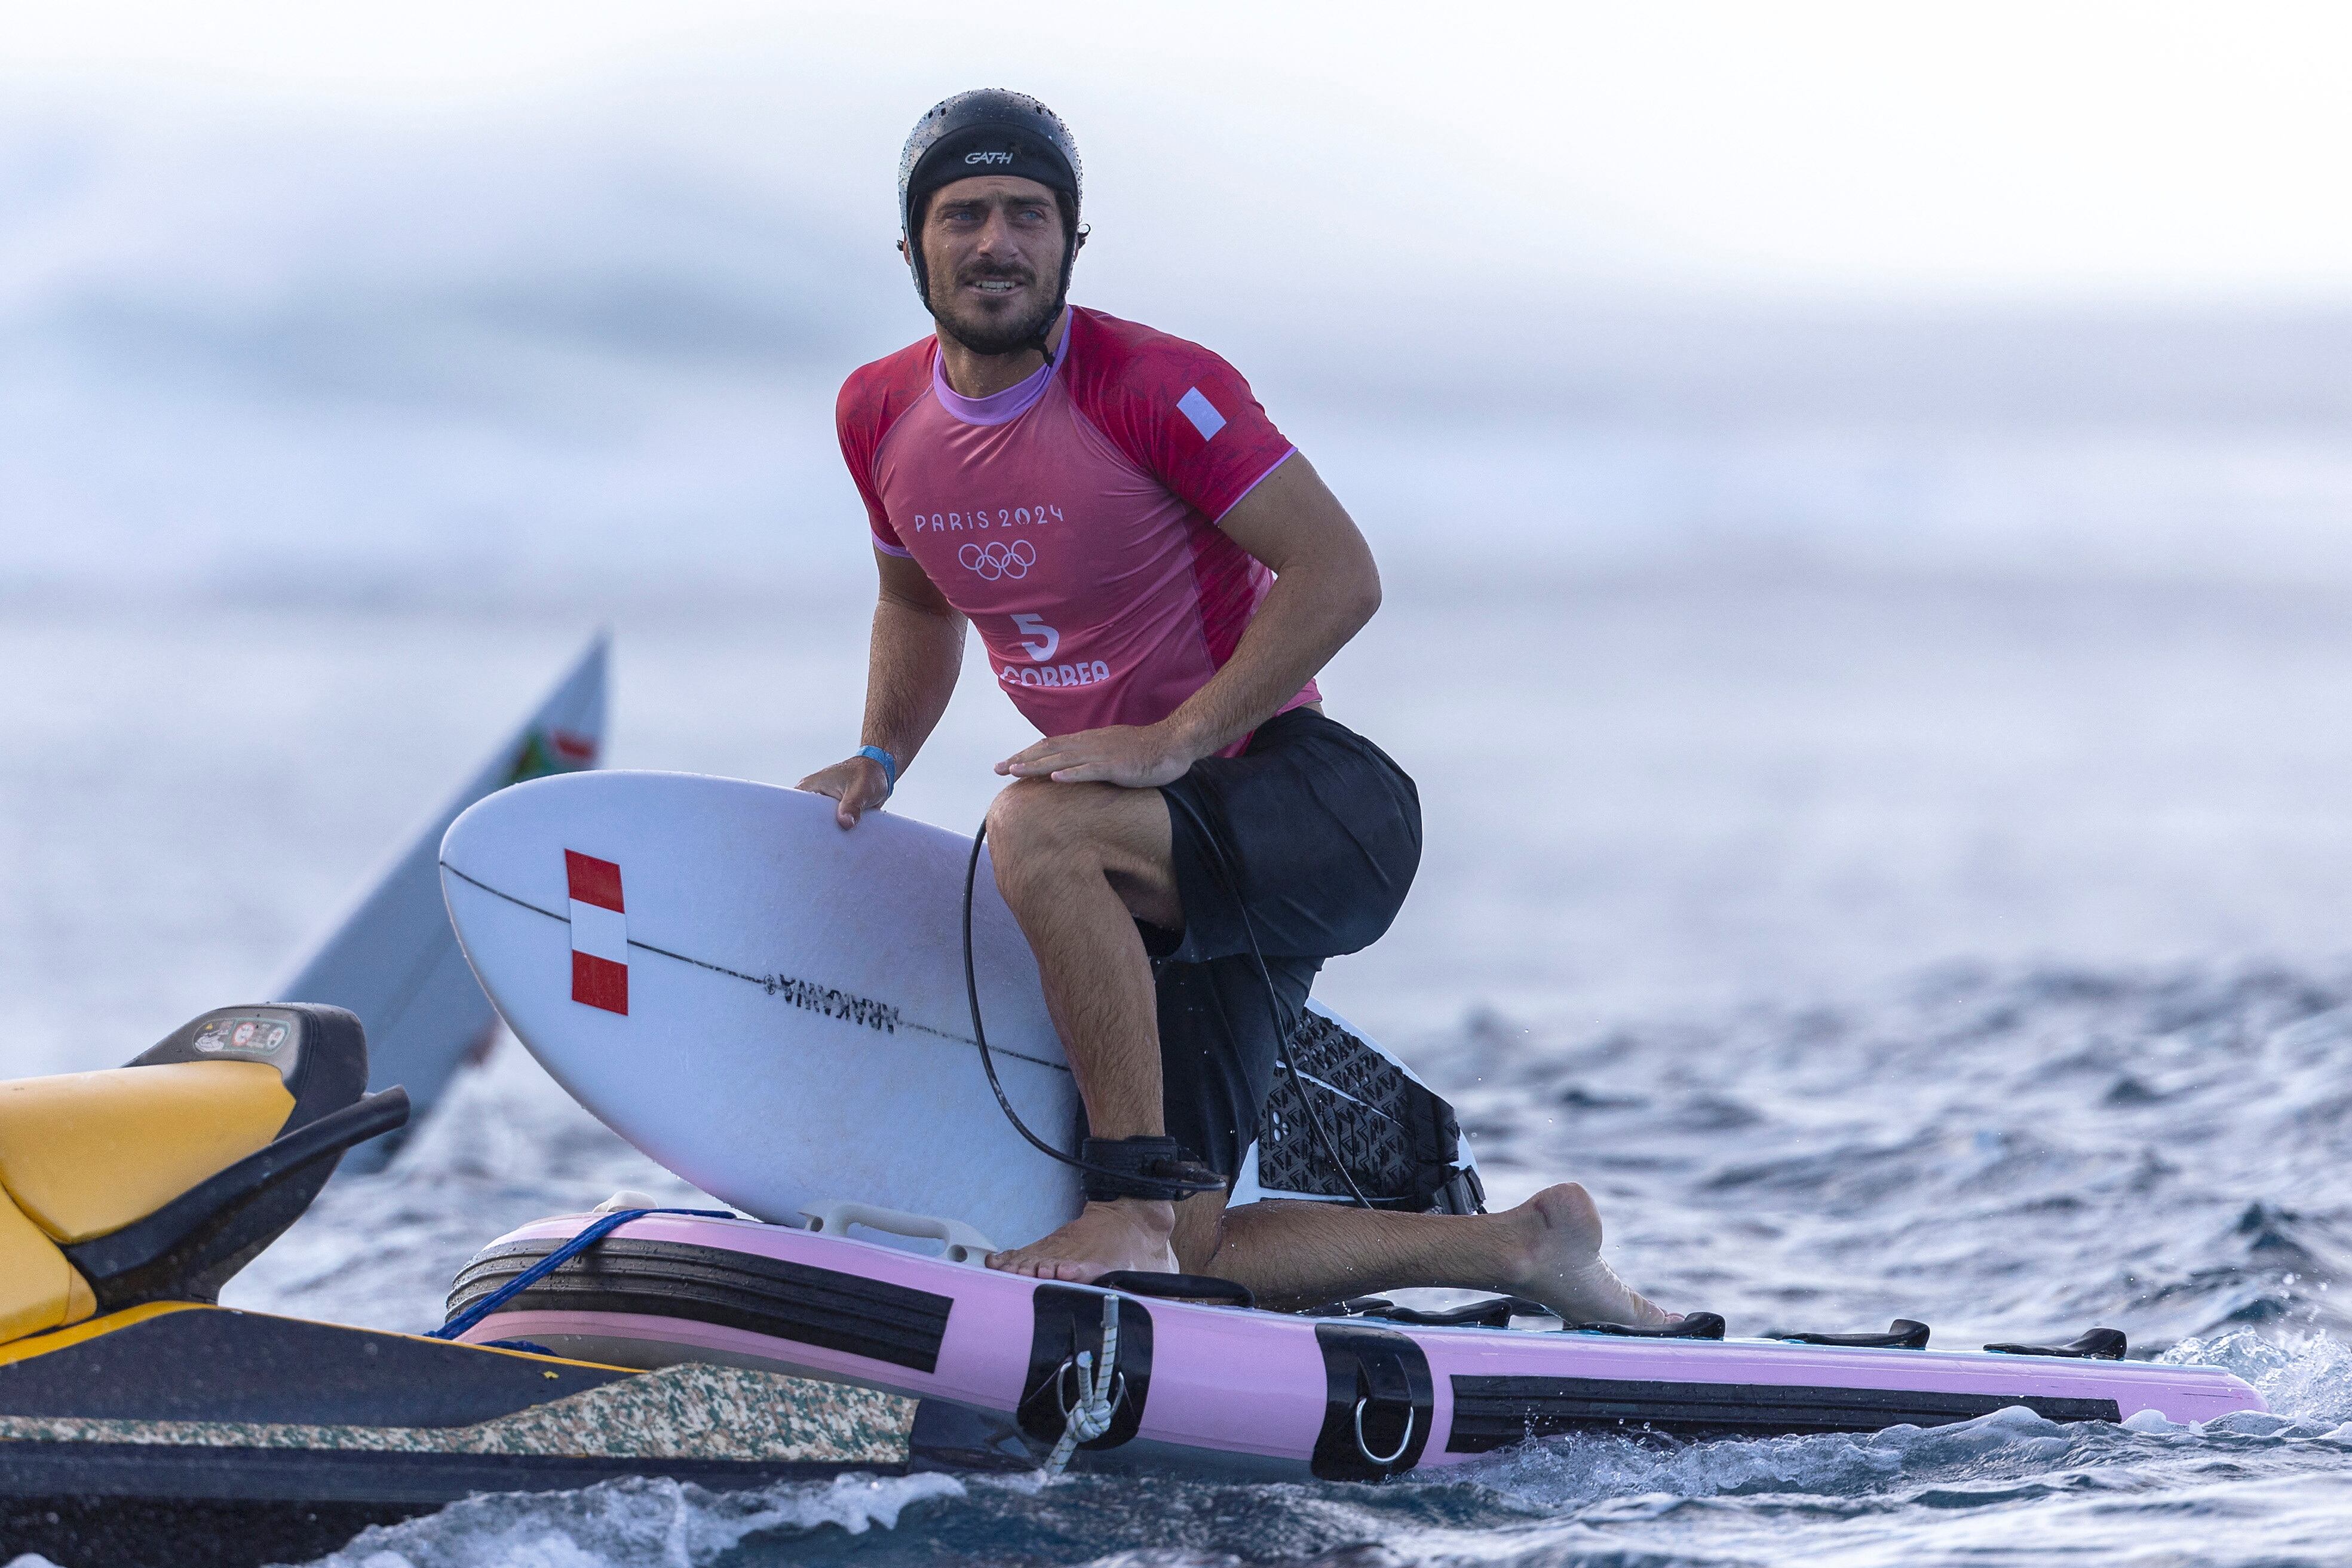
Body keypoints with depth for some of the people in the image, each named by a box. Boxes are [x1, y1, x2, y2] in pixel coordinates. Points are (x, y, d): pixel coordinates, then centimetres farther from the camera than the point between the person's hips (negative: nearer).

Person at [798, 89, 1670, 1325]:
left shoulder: (1150, 388, -17)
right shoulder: (881, 417, 3)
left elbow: (1337, 576, -21)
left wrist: (1172, 739, -26)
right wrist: (876, 762, 8)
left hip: (1312, 805, -7)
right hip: (1180, 853, 7)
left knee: (1035, 831, -37)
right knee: (1186, 1265, 1)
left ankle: (1132, 1199, -27)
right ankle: (1526, 1247, 21)